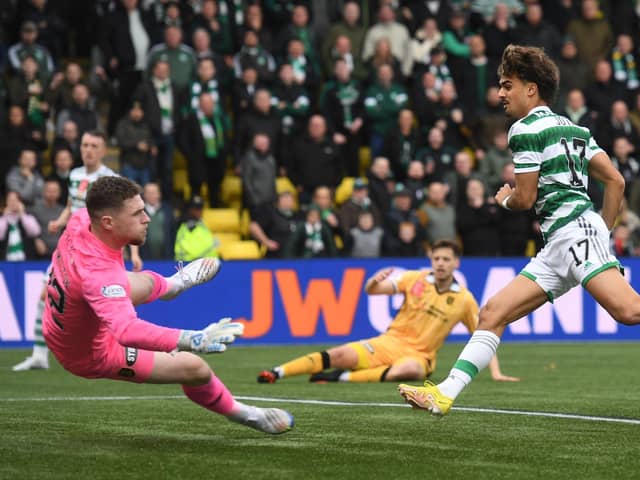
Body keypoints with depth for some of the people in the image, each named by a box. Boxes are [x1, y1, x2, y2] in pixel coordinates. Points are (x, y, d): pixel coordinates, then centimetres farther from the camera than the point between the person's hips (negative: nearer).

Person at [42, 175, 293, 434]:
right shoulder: (100, 274, -45)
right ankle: (239, 412, 26)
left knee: (146, 283, 30)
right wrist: (193, 340, -70)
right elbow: (127, 330, -59)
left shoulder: (79, 220, -19)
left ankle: (174, 283, 67)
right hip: (94, 355, -8)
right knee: (196, 368, -5)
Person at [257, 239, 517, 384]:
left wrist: (495, 372, -4)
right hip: (390, 342, 2)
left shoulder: (465, 299, 0)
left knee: (410, 370, -40)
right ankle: (276, 373, -25)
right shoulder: (415, 279, 1)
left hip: (420, 355, -1)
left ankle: (343, 378, -36)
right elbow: (371, 291, 0)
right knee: (341, 354, -24)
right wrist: (375, 281, -25)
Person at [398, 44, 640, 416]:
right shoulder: (574, 128, 24)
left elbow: (525, 199, -3)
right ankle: (445, 395, -1)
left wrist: (504, 199, 20)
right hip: (557, 246, 10)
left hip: (575, 228, -10)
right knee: (493, 314, 4)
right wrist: (604, 233, 23)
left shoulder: (526, 129, -1)